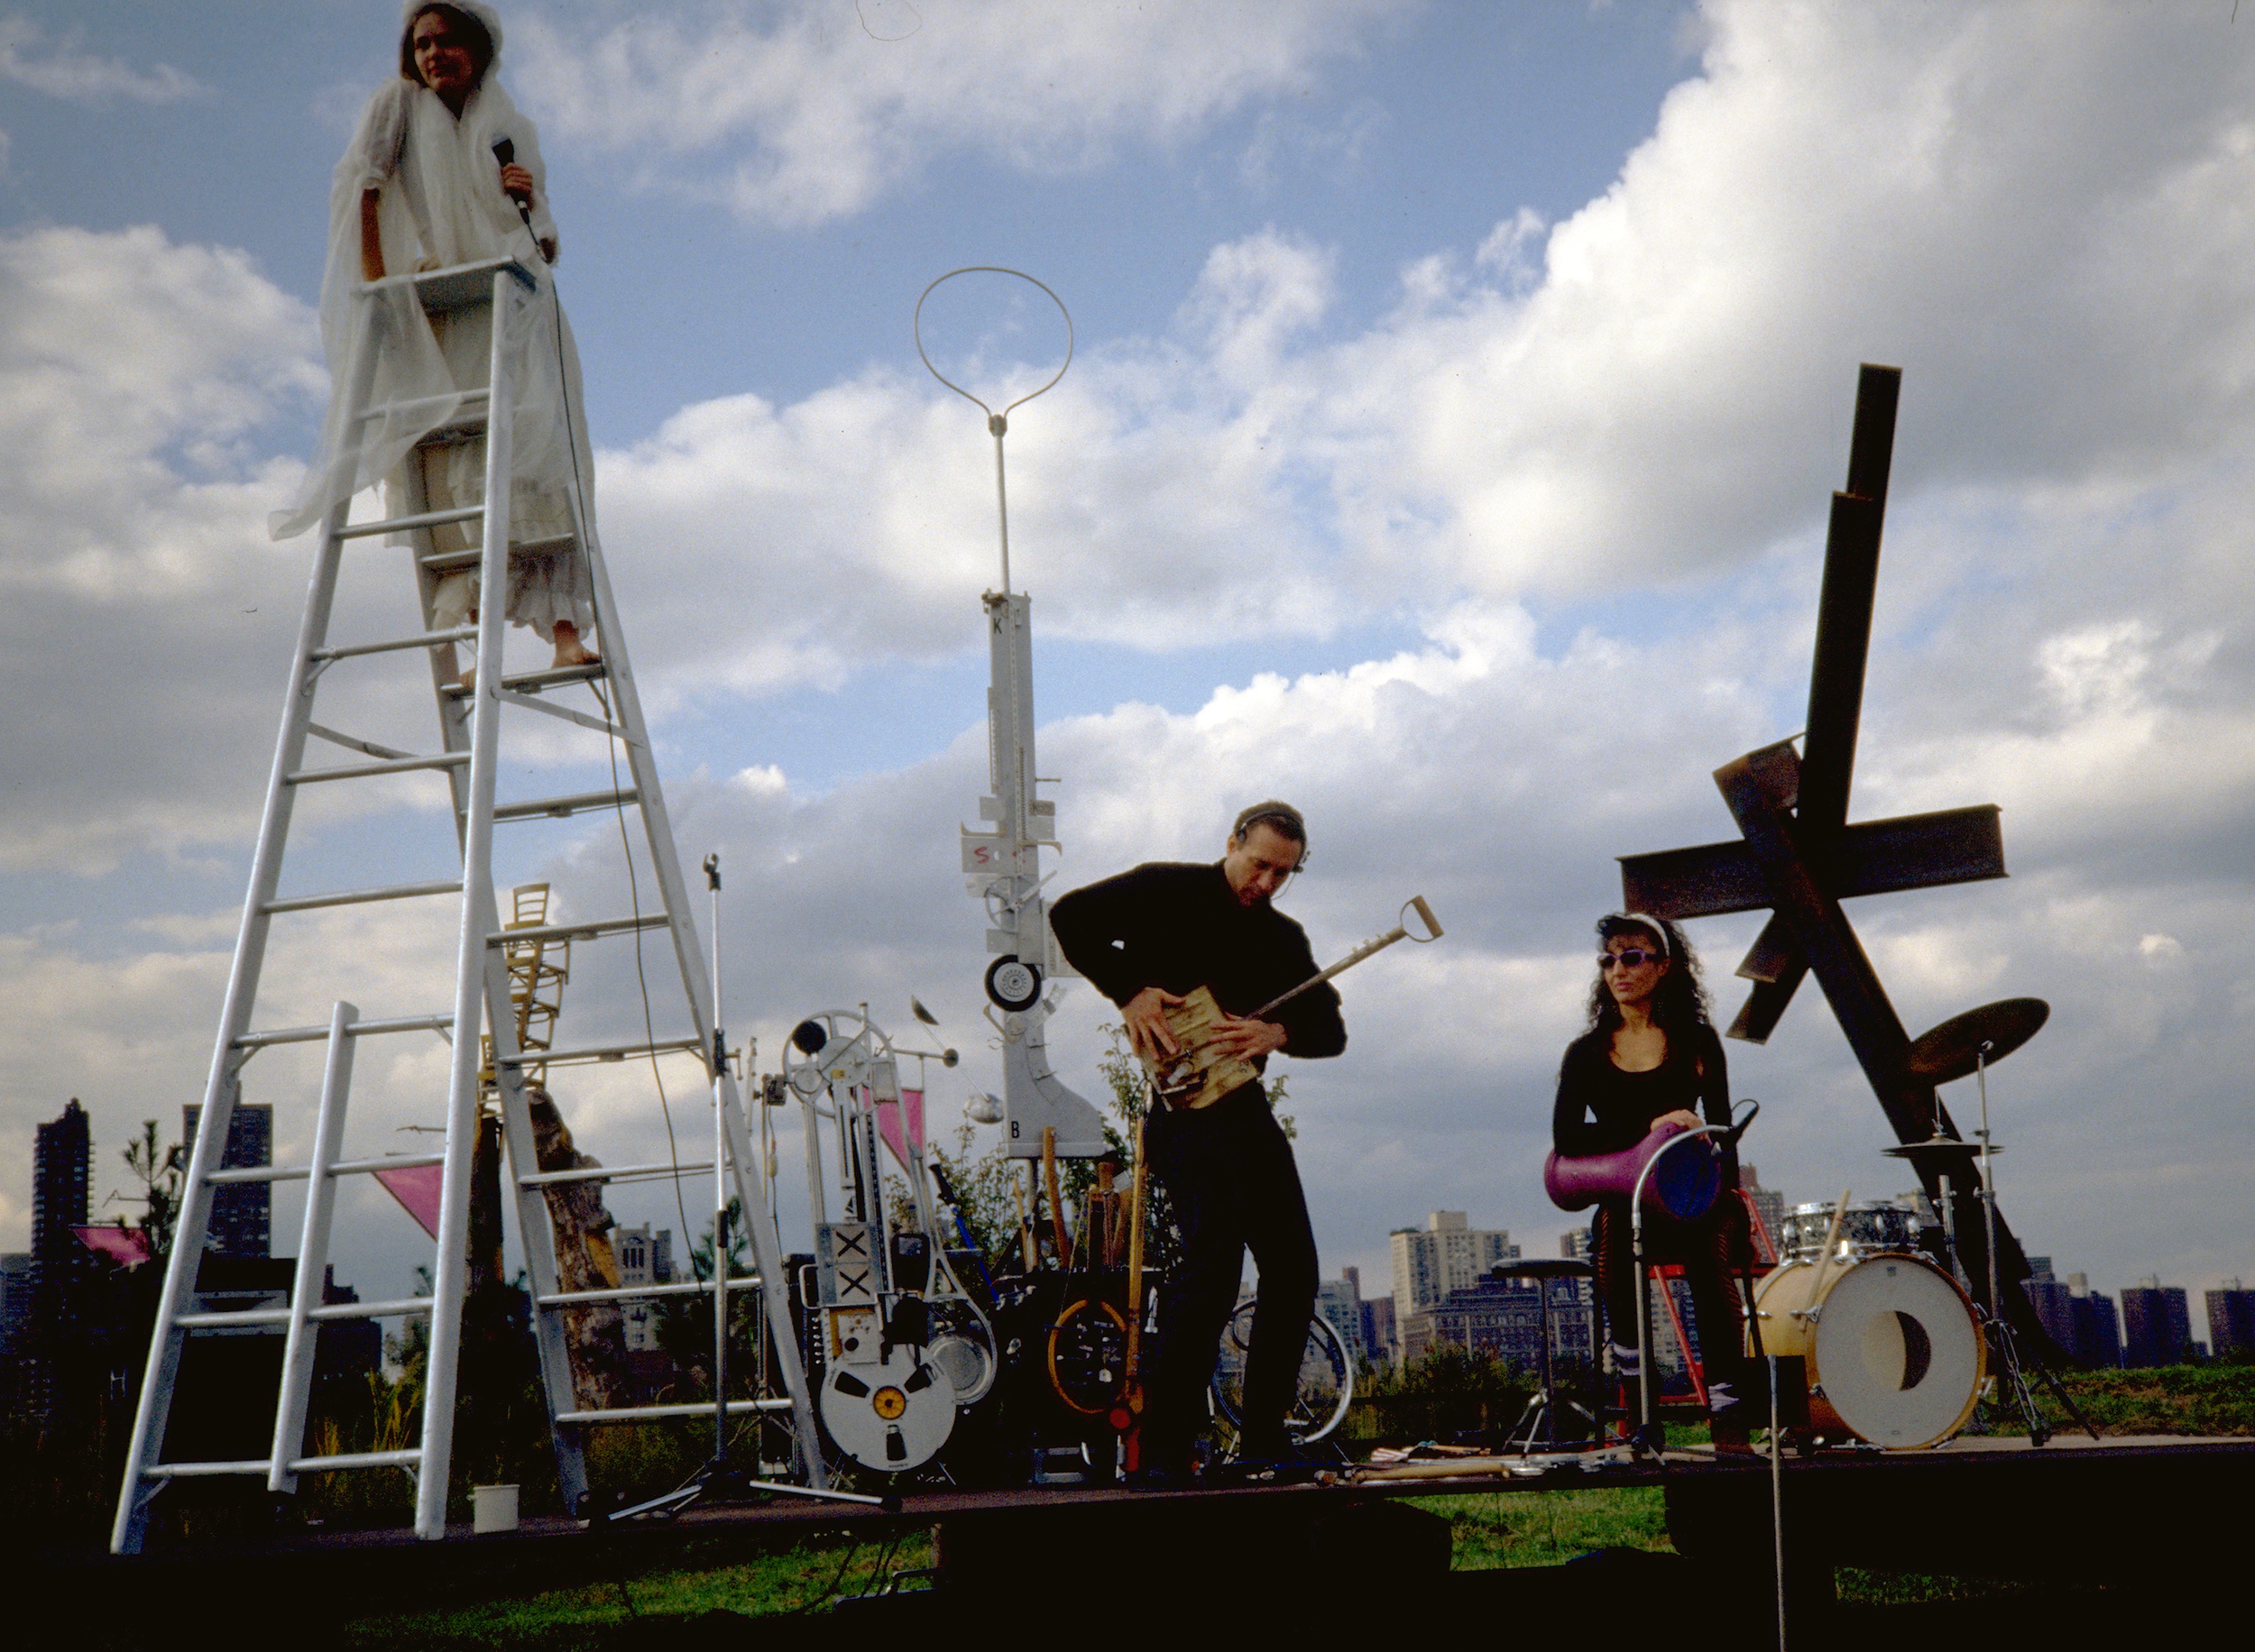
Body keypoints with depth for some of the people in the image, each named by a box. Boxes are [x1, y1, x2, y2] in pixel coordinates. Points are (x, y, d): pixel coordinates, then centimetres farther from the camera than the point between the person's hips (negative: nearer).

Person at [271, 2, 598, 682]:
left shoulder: (514, 130, 21)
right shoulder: (401, 102, 14)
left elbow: (548, 243, 20)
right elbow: (357, 181, 1)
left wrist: (531, 200, -2)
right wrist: (375, 279, -12)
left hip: (521, 307, 2)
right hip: (443, 314, -1)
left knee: (541, 456, -13)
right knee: (451, 461, -15)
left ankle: (565, 628, -22)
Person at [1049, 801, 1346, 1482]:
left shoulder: (1283, 938, 16)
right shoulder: (1169, 891, -1)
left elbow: (1330, 1029, 11)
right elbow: (1071, 916, -10)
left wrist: (1278, 1032, -11)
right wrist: (1129, 990, -17)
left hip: (1248, 1108, 8)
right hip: (1183, 1103, -7)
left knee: (1293, 1271, 6)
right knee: (1213, 1265, -19)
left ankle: (1264, 1440, 19)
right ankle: (1163, 1452, -15)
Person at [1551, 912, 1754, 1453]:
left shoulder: (1696, 1043, 8)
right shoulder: (1588, 1053, 8)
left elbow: (1721, 1132, 6)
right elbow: (1566, 1137, -6)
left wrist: (1725, 1193, -12)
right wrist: (1650, 1128, -18)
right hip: (1623, 1200, 0)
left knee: (1709, 1253, -33)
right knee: (1614, 1231, -34)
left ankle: (1727, 1414, -33)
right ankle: (1633, 1386, -21)